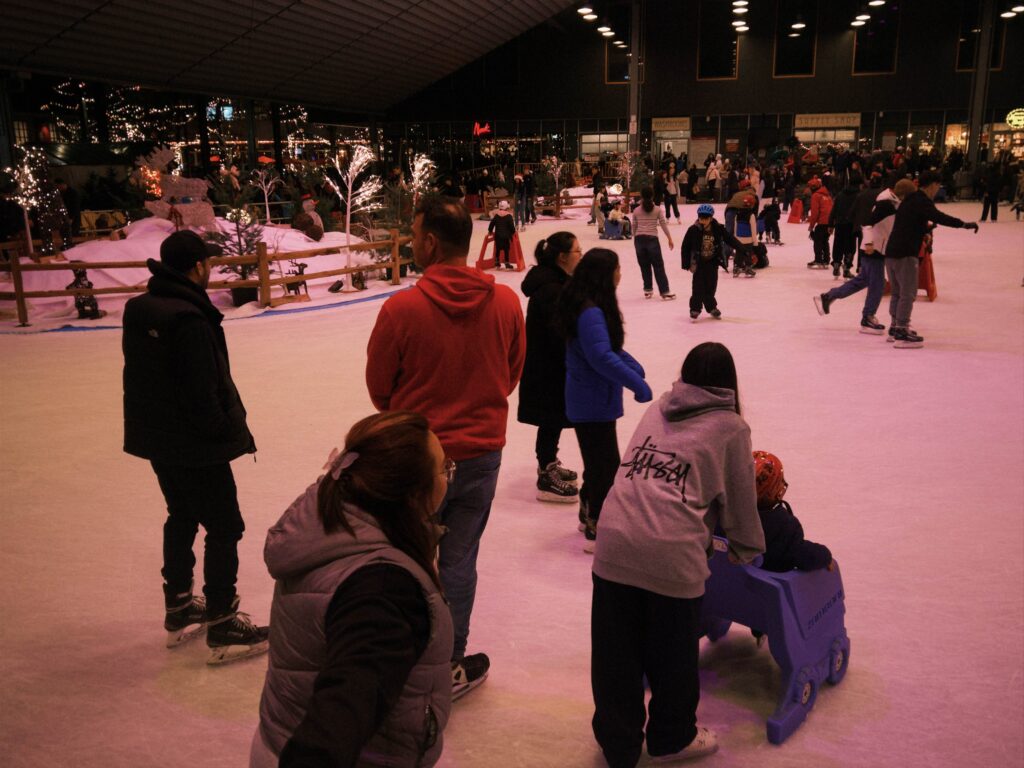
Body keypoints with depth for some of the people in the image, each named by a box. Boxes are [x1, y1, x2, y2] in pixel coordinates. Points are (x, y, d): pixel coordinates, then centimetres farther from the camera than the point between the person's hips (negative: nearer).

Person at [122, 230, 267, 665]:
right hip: (196, 447, -9)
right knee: (224, 528, 2)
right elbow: (203, 394, -25)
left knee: (182, 517, 23)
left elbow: (141, 375, 11)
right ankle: (222, 629, 9)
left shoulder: (139, 310, 3)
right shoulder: (189, 319, -25)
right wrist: (232, 432, -11)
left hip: (157, 438, 9)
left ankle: (179, 611, 36)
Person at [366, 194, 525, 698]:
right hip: (482, 453, 3)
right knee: (457, 561, 15)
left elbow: (378, 386, -5)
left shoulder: (401, 308, -19)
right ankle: (449, 666, 28)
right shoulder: (506, 303, -9)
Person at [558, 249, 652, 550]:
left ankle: (589, 515, 36)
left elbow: (611, 346, 14)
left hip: (592, 398, 10)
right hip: (593, 402, -10)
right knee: (606, 463, -2)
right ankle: (596, 530, 8)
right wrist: (637, 384, -23)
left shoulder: (592, 306, 6)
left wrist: (634, 367, 2)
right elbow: (602, 357, -30)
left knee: (598, 461, 21)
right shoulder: (590, 313, -25)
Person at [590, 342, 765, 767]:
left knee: (615, 654, 15)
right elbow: (739, 500, 16)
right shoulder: (730, 426, 9)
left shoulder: (657, 409, 19)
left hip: (613, 544, 4)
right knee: (673, 654, 17)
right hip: (672, 556, -3)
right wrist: (747, 550, 34)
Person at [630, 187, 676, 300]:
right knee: (658, 266, 1)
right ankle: (665, 292, 0)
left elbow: (634, 227, 8)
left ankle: (648, 290, 19)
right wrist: (669, 238, 9)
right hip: (652, 239, -2)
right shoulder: (657, 210, -1)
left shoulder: (636, 211, 3)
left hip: (639, 239, 2)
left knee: (644, 266, 13)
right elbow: (663, 224, 0)